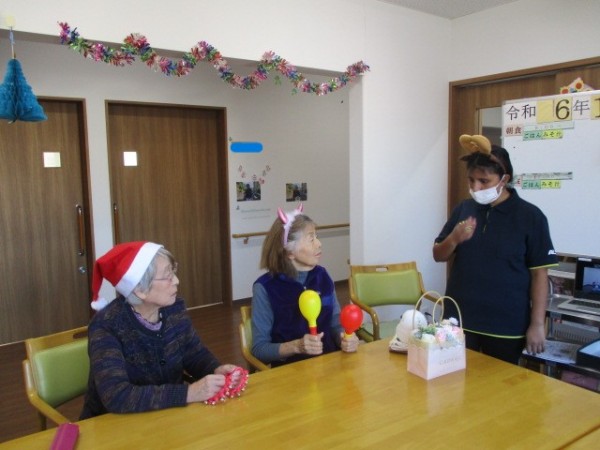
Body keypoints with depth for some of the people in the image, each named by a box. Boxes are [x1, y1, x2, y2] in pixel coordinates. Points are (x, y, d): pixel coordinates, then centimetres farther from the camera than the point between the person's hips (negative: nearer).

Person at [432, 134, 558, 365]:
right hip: (460, 321, 3)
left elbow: (539, 274, -6)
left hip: (507, 326, -3)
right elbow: (439, 256, 8)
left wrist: (537, 324, -8)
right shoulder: (463, 209, 3)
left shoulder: (530, 216, -8)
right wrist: (454, 239, -13)